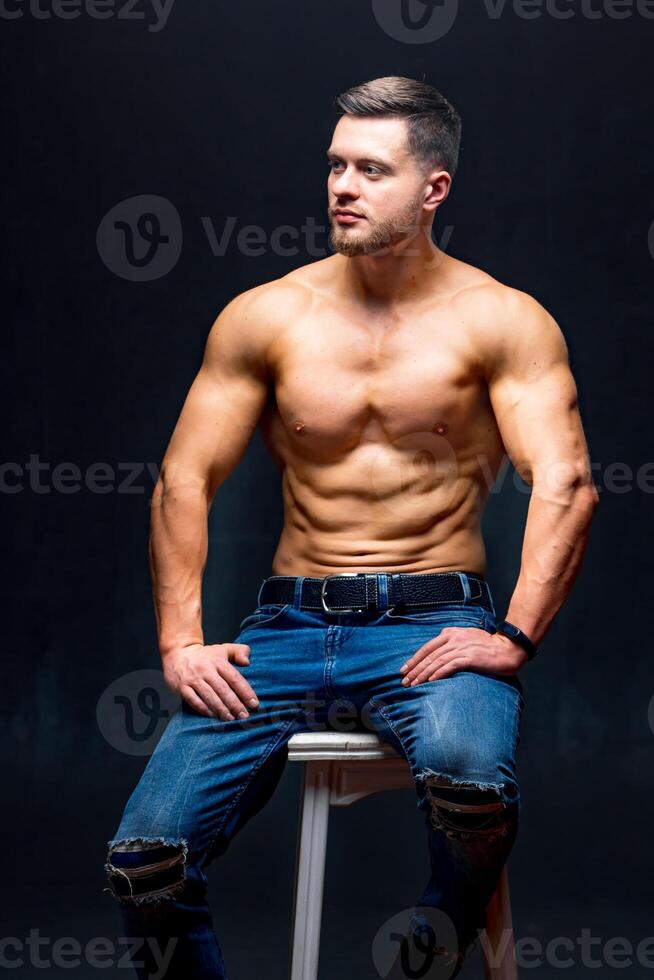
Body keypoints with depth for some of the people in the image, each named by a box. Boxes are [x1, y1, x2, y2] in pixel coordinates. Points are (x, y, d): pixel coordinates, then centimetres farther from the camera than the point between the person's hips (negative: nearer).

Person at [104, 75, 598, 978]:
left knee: (469, 775, -37)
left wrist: (515, 636, -22)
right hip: (292, 621, 3)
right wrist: (181, 640, -4)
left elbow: (566, 485, -10)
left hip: (435, 616, -2)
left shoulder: (500, 321, 0)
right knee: (145, 857, -16)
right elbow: (183, 481, 7)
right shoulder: (263, 318, 6)